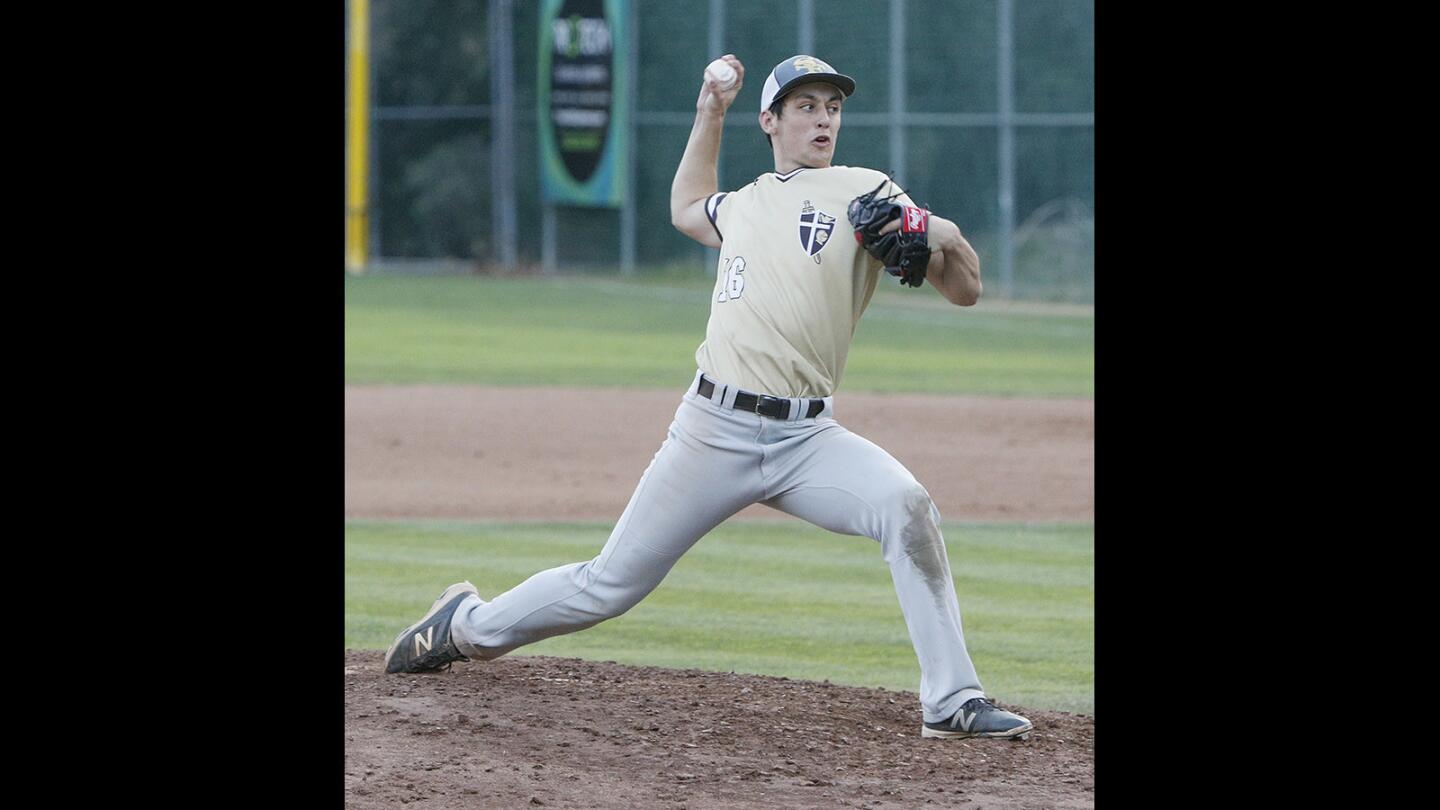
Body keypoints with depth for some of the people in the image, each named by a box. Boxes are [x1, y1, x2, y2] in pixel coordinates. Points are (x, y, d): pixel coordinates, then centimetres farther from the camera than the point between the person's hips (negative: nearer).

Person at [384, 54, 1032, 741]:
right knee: (612, 584, 4)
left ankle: (953, 703, -23)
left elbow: (964, 291, 0)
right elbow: (686, 211, 43)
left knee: (905, 506, -28)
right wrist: (709, 115, 37)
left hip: (807, 438, -2)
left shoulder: (864, 193, 5)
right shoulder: (743, 204, 17)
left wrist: (947, 240, -20)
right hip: (714, 428, 2)